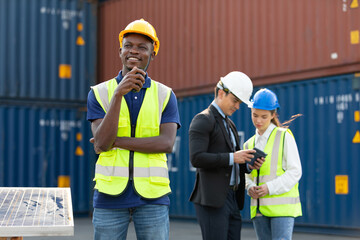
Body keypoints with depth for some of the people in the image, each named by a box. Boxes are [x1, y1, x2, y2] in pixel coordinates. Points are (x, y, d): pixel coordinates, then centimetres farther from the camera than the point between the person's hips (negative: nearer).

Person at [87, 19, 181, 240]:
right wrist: (118, 94, -19)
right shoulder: (99, 93, 4)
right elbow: (101, 143, -10)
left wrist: (117, 141, -11)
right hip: (110, 194, 0)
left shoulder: (165, 95, 5)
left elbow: (167, 143, -8)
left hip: (152, 195, 0)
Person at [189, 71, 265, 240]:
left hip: (232, 199, 9)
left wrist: (248, 165, 5)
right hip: (212, 199, -9)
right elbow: (196, 158, -18)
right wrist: (232, 158, -18)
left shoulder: (229, 125, 23)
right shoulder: (203, 120, -6)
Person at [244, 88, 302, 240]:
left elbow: (295, 172, -5)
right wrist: (250, 188, -3)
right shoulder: (249, 144, 16)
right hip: (259, 208, 5)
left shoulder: (284, 136, -1)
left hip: (282, 206, -5)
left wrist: (270, 188, -16)